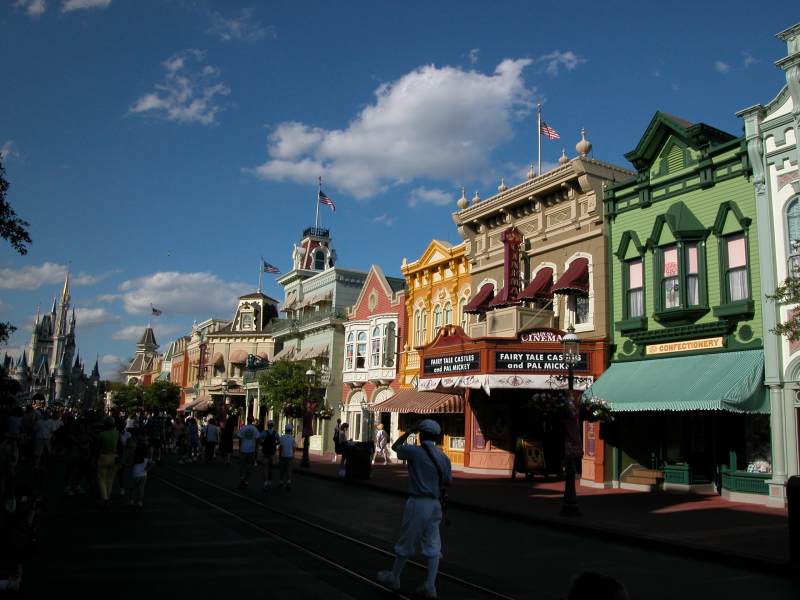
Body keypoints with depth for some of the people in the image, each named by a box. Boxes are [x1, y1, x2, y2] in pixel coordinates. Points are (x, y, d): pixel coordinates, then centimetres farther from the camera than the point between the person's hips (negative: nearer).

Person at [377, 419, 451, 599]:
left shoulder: (415, 451, -10)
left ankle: (393, 578, 25)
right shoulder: (443, 457, 6)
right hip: (435, 503, 5)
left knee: (406, 543, 9)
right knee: (433, 545, 7)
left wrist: (411, 430, 10)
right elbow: (449, 481, 13)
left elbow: (395, 446, 8)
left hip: (418, 502, -5)